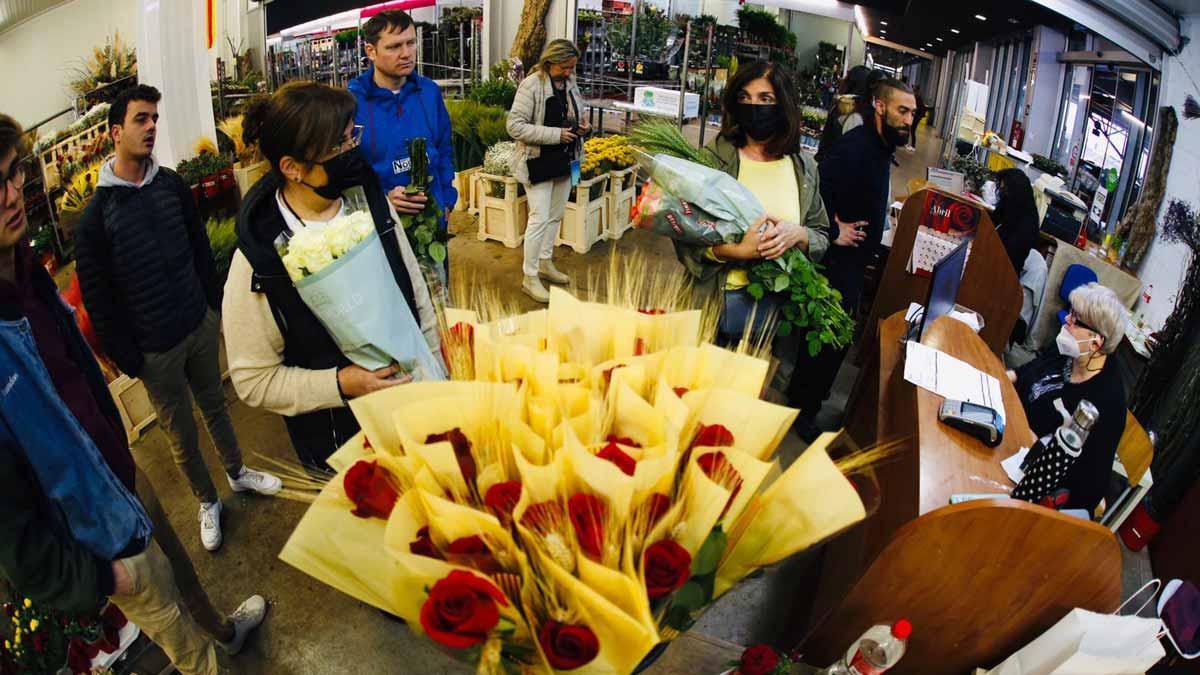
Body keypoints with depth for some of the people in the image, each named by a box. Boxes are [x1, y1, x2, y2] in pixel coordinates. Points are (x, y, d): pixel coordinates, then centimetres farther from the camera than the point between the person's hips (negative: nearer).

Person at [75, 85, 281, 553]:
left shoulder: (171, 184, -1)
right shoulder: (96, 215, -15)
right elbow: (98, 300, -11)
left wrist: (214, 306, 9)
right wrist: (127, 360, -9)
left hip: (201, 326, 4)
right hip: (155, 350, -4)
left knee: (215, 406, 23)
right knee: (181, 435, 11)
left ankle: (238, 473, 43)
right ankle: (207, 502, 32)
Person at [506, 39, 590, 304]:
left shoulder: (571, 84, 6)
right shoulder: (531, 85, -16)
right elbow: (515, 126, -20)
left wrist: (582, 127, -3)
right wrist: (555, 134, -24)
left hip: (565, 161, 7)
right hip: (539, 163, -7)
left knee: (556, 216, 16)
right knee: (540, 219, -6)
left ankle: (545, 264, 33)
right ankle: (529, 277, 4)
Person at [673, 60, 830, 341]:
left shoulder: (803, 167, 5)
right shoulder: (712, 158, -7)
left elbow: (822, 237, 10)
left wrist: (799, 235, -12)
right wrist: (735, 251, -25)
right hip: (720, 298, -3)